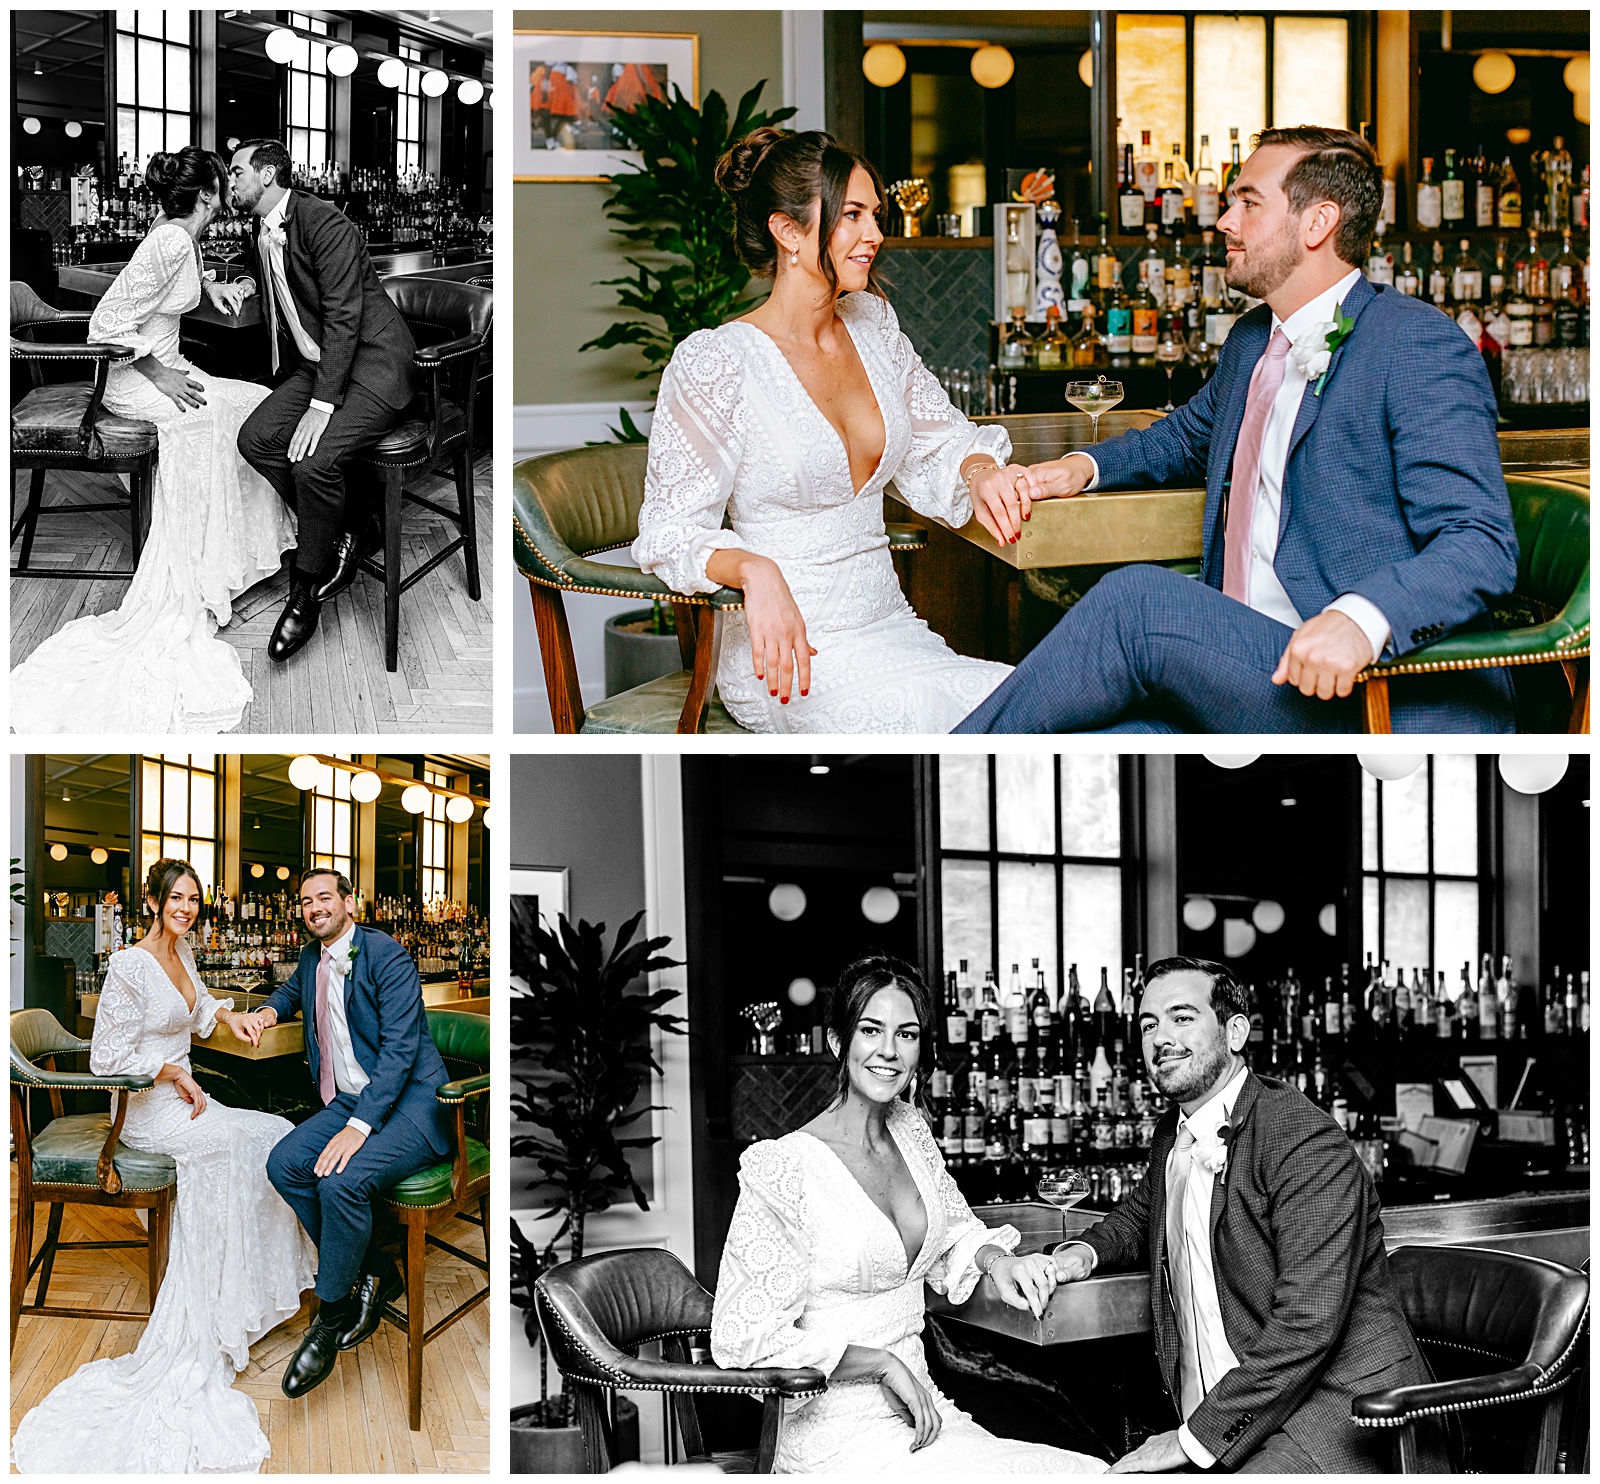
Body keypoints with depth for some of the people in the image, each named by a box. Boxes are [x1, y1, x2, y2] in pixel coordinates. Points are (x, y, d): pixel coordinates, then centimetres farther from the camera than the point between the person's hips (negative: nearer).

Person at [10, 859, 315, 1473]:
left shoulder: (182, 953, 9)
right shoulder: (130, 967, -17)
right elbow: (107, 1059, -17)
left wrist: (223, 1013, 11)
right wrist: (173, 1071, -14)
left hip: (184, 1097, 8)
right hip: (147, 1111, -8)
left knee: (274, 1135, -10)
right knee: (244, 1141, -21)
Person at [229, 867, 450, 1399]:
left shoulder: (386, 955, -14)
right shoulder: (312, 958, 13)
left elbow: (399, 1048, -21)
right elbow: (292, 991, 40)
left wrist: (359, 1126, -28)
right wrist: (267, 1012, 15)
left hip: (408, 1103, -9)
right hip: (349, 1101, 9)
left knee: (341, 1180, -30)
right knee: (285, 1166, -11)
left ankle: (330, 1319, -12)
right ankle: (376, 1274, 0)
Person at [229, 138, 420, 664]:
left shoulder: (323, 222, -16)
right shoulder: (262, 237, 12)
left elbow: (344, 317, -22)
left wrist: (322, 404, -26)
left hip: (372, 362, -9)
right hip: (313, 363, 9)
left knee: (314, 461, -27)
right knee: (256, 439, -11)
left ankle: (307, 591, -8)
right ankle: (354, 530, 1)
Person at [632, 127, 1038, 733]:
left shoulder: (871, 322, 11)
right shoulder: (714, 362, -10)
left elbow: (936, 440, 21)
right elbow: (672, 532, -11)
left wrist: (980, 472, -3)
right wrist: (753, 570, -31)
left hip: (893, 628, 7)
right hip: (790, 658, -7)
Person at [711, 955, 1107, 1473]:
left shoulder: (910, 1131, 9)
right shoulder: (782, 1167, -15)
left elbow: (955, 1236, 26)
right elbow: (743, 1339, -16)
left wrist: (996, 1259, 3)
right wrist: (883, 1363, -15)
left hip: (924, 1407, 7)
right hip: (840, 1438, -7)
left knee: (1093, 1470, -14)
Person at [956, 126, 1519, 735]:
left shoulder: (1422, 347, -8)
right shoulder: (1252, 340, 20)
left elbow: (1481, 545, -18)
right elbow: (1189, 434, 43)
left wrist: (1362, 617, -38)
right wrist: (1084, 466, 21)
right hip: (1248, 672, 7)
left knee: (1136, 599, -25)